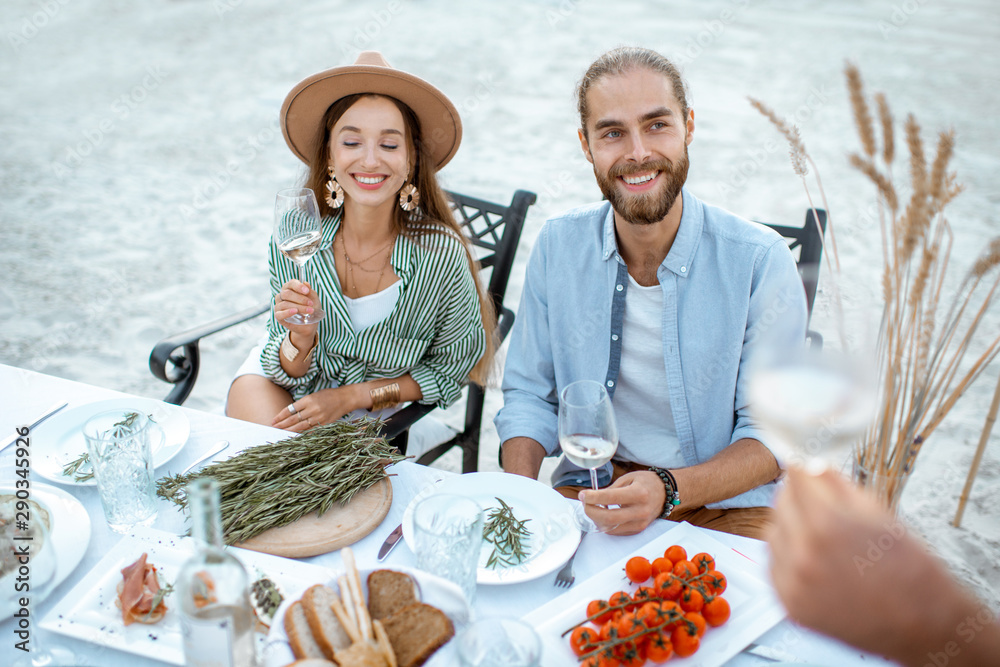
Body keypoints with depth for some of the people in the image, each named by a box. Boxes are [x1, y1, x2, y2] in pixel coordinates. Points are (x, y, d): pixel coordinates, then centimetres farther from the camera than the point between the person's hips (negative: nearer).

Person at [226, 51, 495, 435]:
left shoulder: (441, 254, -25)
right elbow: (289, 373, -9)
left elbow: (453, 367, -8)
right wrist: (302, 336, -32)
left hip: (377, 418, -1)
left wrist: (351, 396, -15)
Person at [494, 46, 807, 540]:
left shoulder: (760, 262, -13)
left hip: (722, 503, -1)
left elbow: (773, 434, -9)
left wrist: (667, 491, -26)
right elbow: (529, 395, 5)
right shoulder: (558, 245, -3)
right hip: (589, 488, 2)